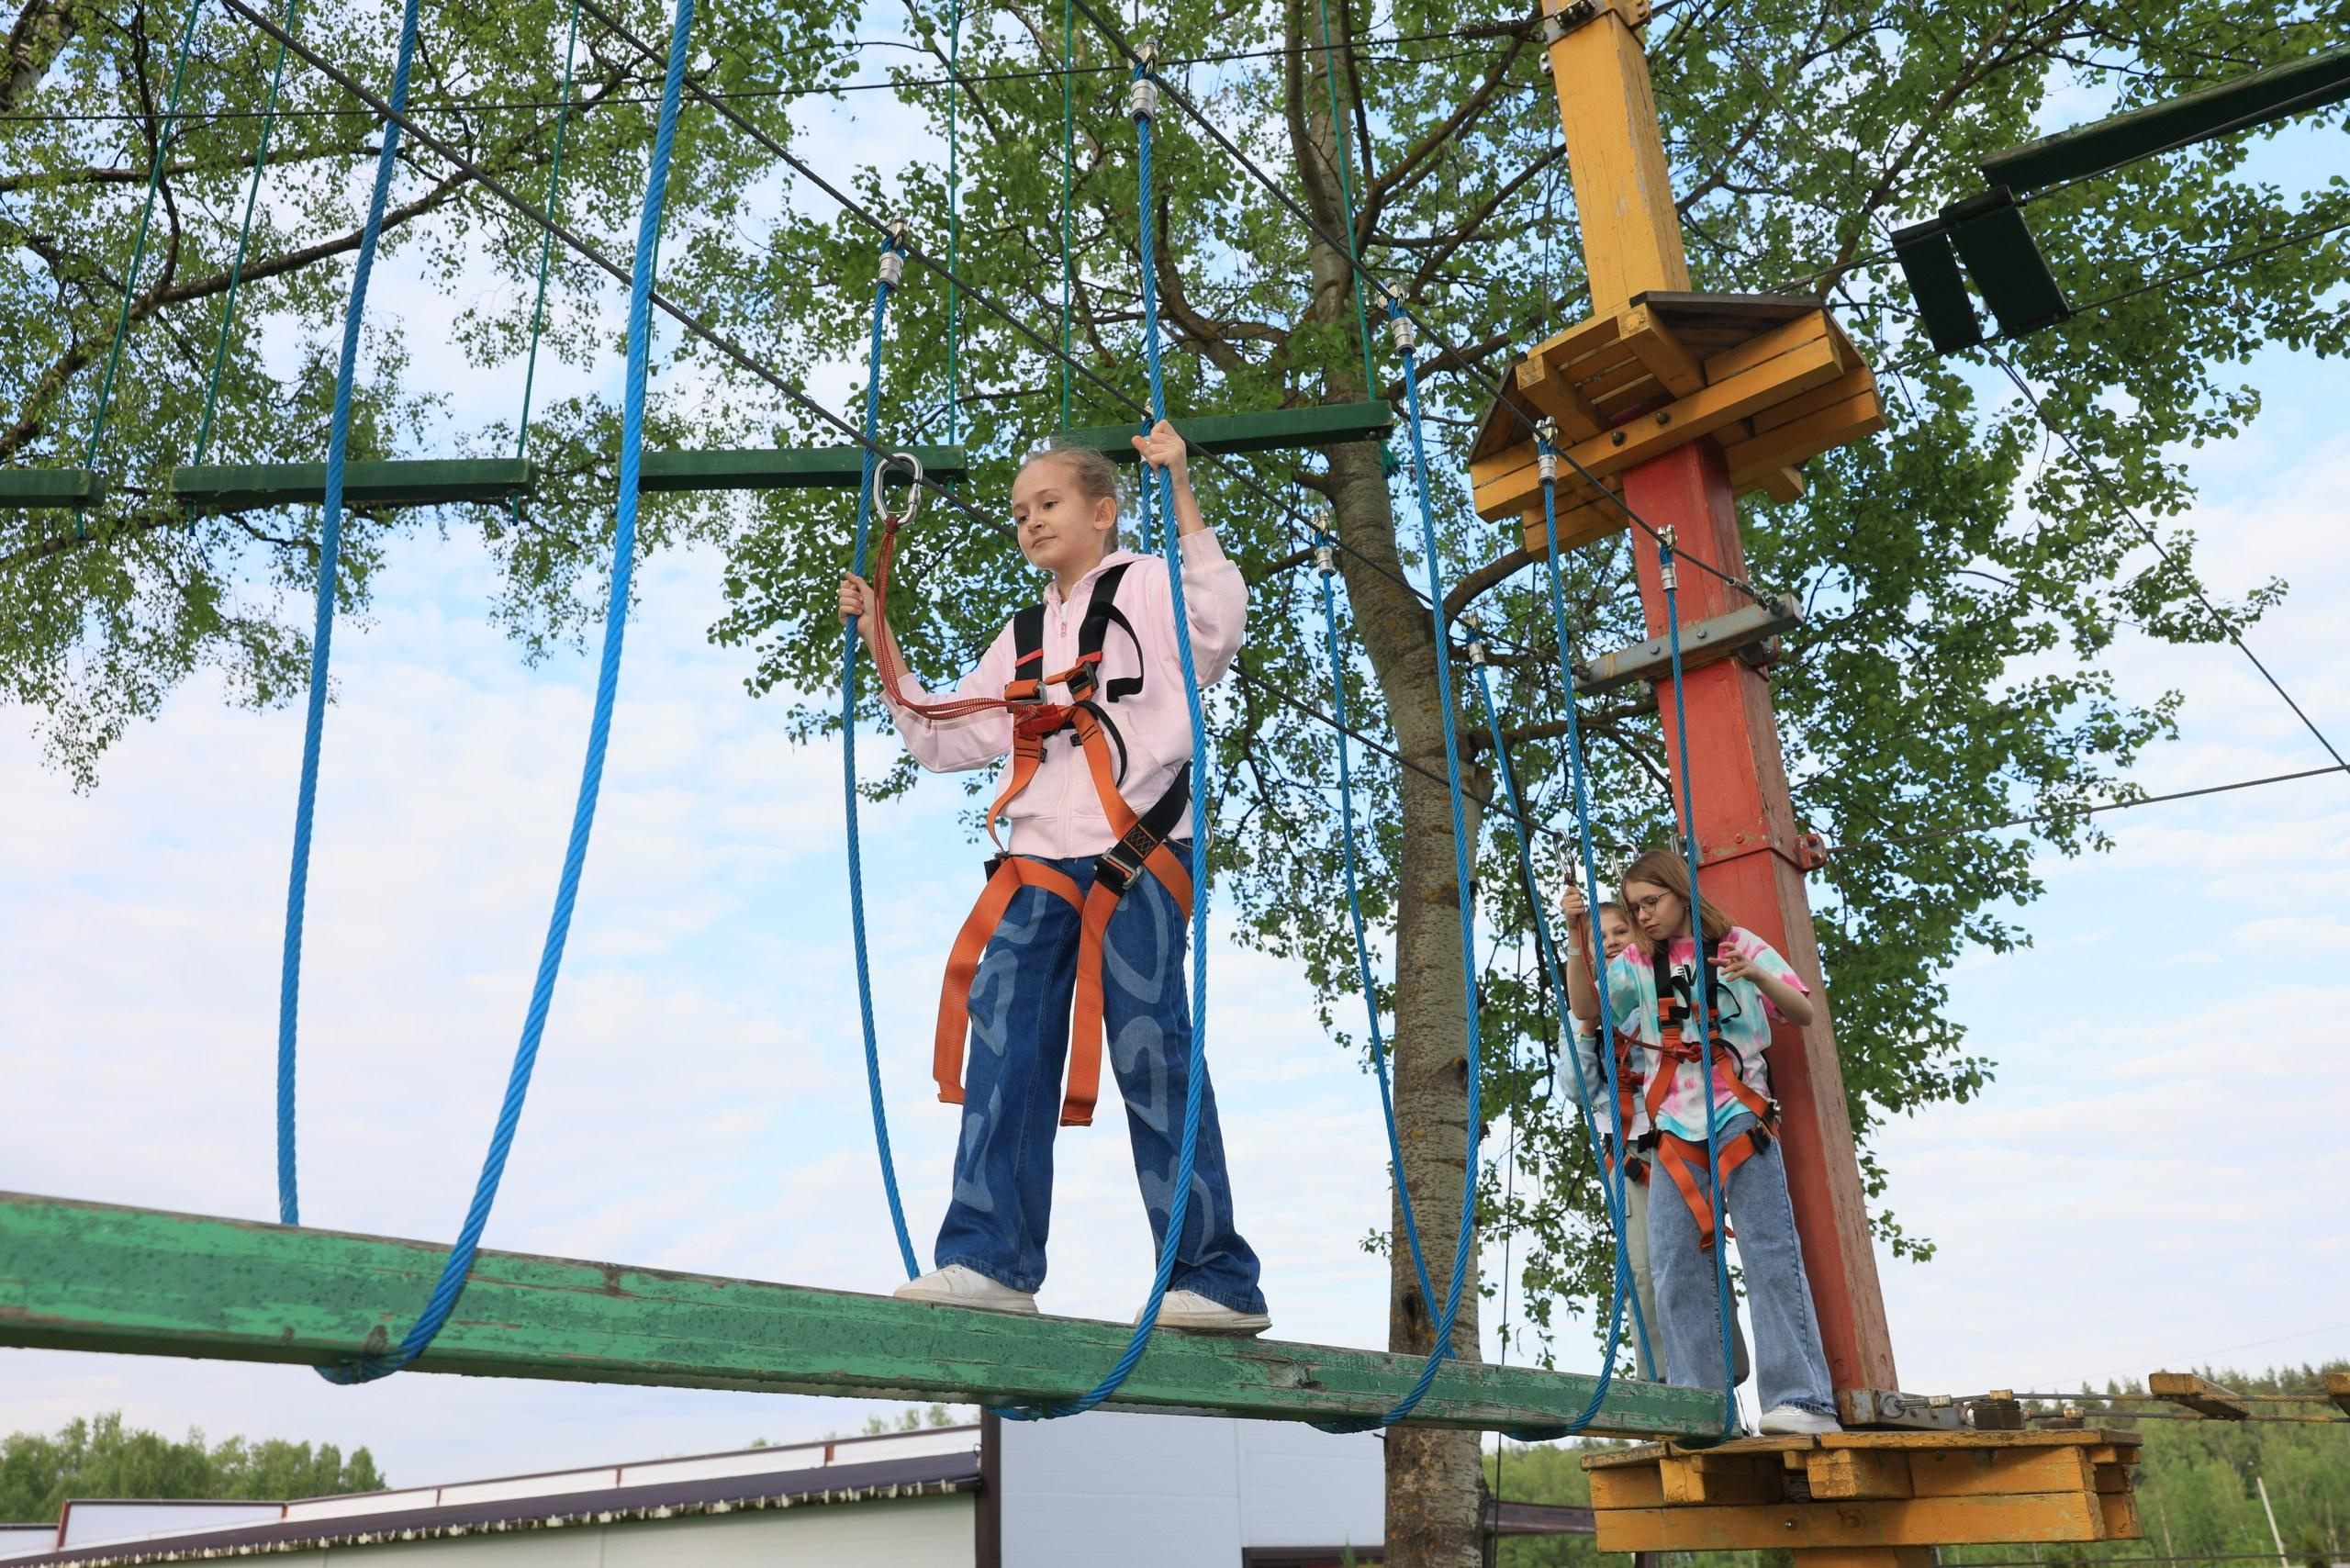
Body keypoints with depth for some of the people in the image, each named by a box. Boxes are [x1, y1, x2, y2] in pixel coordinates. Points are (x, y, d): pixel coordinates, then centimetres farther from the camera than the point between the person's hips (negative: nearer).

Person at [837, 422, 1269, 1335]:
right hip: (1039, 862, 6)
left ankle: (1219, 1281, -2)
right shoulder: (1023, 637, 26)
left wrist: (1180, 497, -16)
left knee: (1152, 1060, -8)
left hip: (1135, 857, -6)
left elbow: (1220, 628, -14)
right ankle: (990, 1258, -5)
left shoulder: (1145, 588, 9)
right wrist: (881, 645, 20)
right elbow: (945, 741, 26)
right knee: (1005, 1047, -6)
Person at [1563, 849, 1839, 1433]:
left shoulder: (1738, 945, 7)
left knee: (1770, 1254, -7)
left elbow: (1804, 1012, 4)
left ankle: (1803, 1400, -5)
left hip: (1741, 1119, -3)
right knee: (1676, 1265, -2)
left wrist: (1758, 976, -16)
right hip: (1675, 1128, 3)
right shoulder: (1636, 964, 14)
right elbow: (1587, 1007, 1)